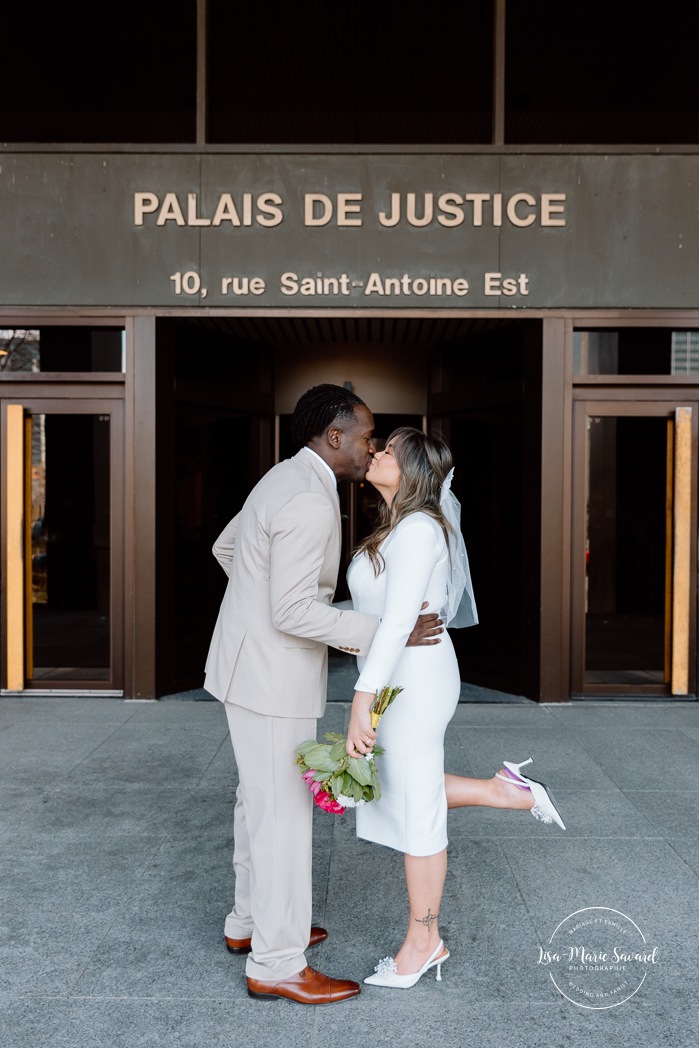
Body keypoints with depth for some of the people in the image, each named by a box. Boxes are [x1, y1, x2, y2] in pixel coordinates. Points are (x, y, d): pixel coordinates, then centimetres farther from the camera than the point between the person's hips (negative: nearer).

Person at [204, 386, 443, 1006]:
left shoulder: (285, 480, 9)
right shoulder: (310, 501, -23)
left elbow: (225, 547, 21)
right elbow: (294, 611, -27)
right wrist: (387, 634, -22)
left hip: (253, 662, 10)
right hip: (270, 675, -10)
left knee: (261, 800, 20)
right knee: (284, 813, 1)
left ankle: (252, 922, 37)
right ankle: (276, 964, 15)